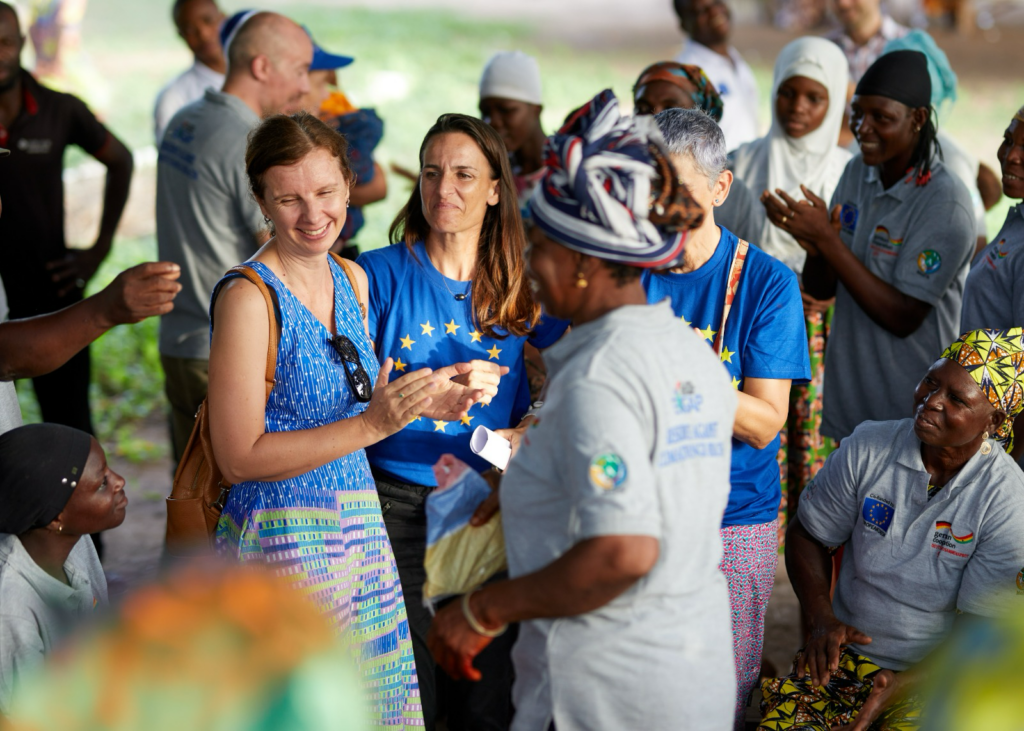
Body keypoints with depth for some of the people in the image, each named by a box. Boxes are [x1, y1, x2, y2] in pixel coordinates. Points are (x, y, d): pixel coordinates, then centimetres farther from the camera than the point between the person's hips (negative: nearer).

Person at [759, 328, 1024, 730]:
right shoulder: (867, 448, -4)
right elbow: (806, 536, 9)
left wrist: (901, 685, -23)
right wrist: (821, 619, -7)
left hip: (938, 677, -2)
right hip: (847, 651, 3)